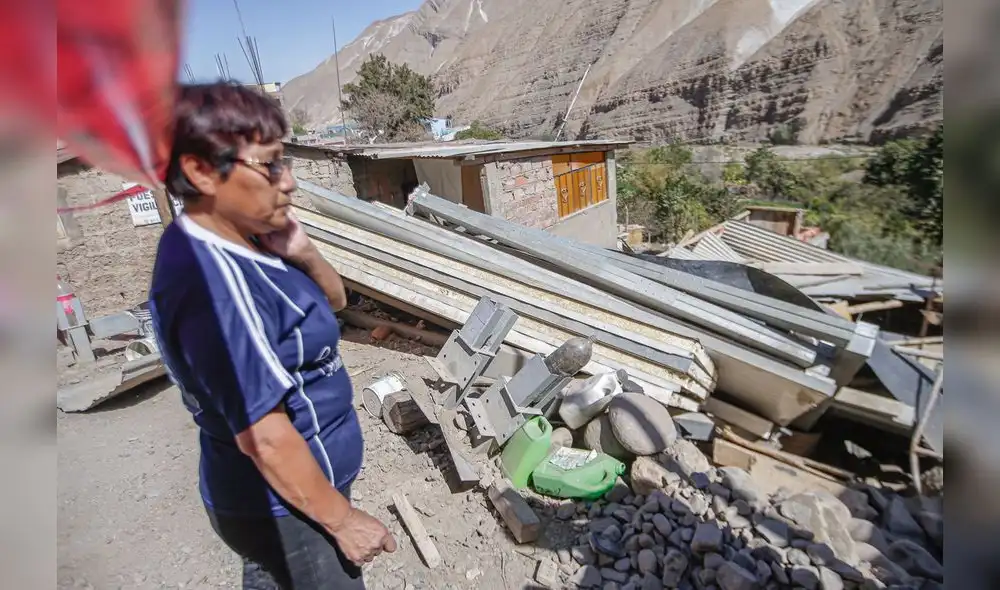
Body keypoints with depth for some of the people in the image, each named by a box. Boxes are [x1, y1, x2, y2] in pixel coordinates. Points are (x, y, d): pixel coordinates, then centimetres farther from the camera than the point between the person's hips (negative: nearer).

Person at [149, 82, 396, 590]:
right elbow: (265, 438, -29)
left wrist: (303, 254, -15)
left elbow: (334, 300, 6)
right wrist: (343, 520, -17)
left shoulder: (237, 241, -3)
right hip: (286, 506, -8)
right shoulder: (215, 282, -31)